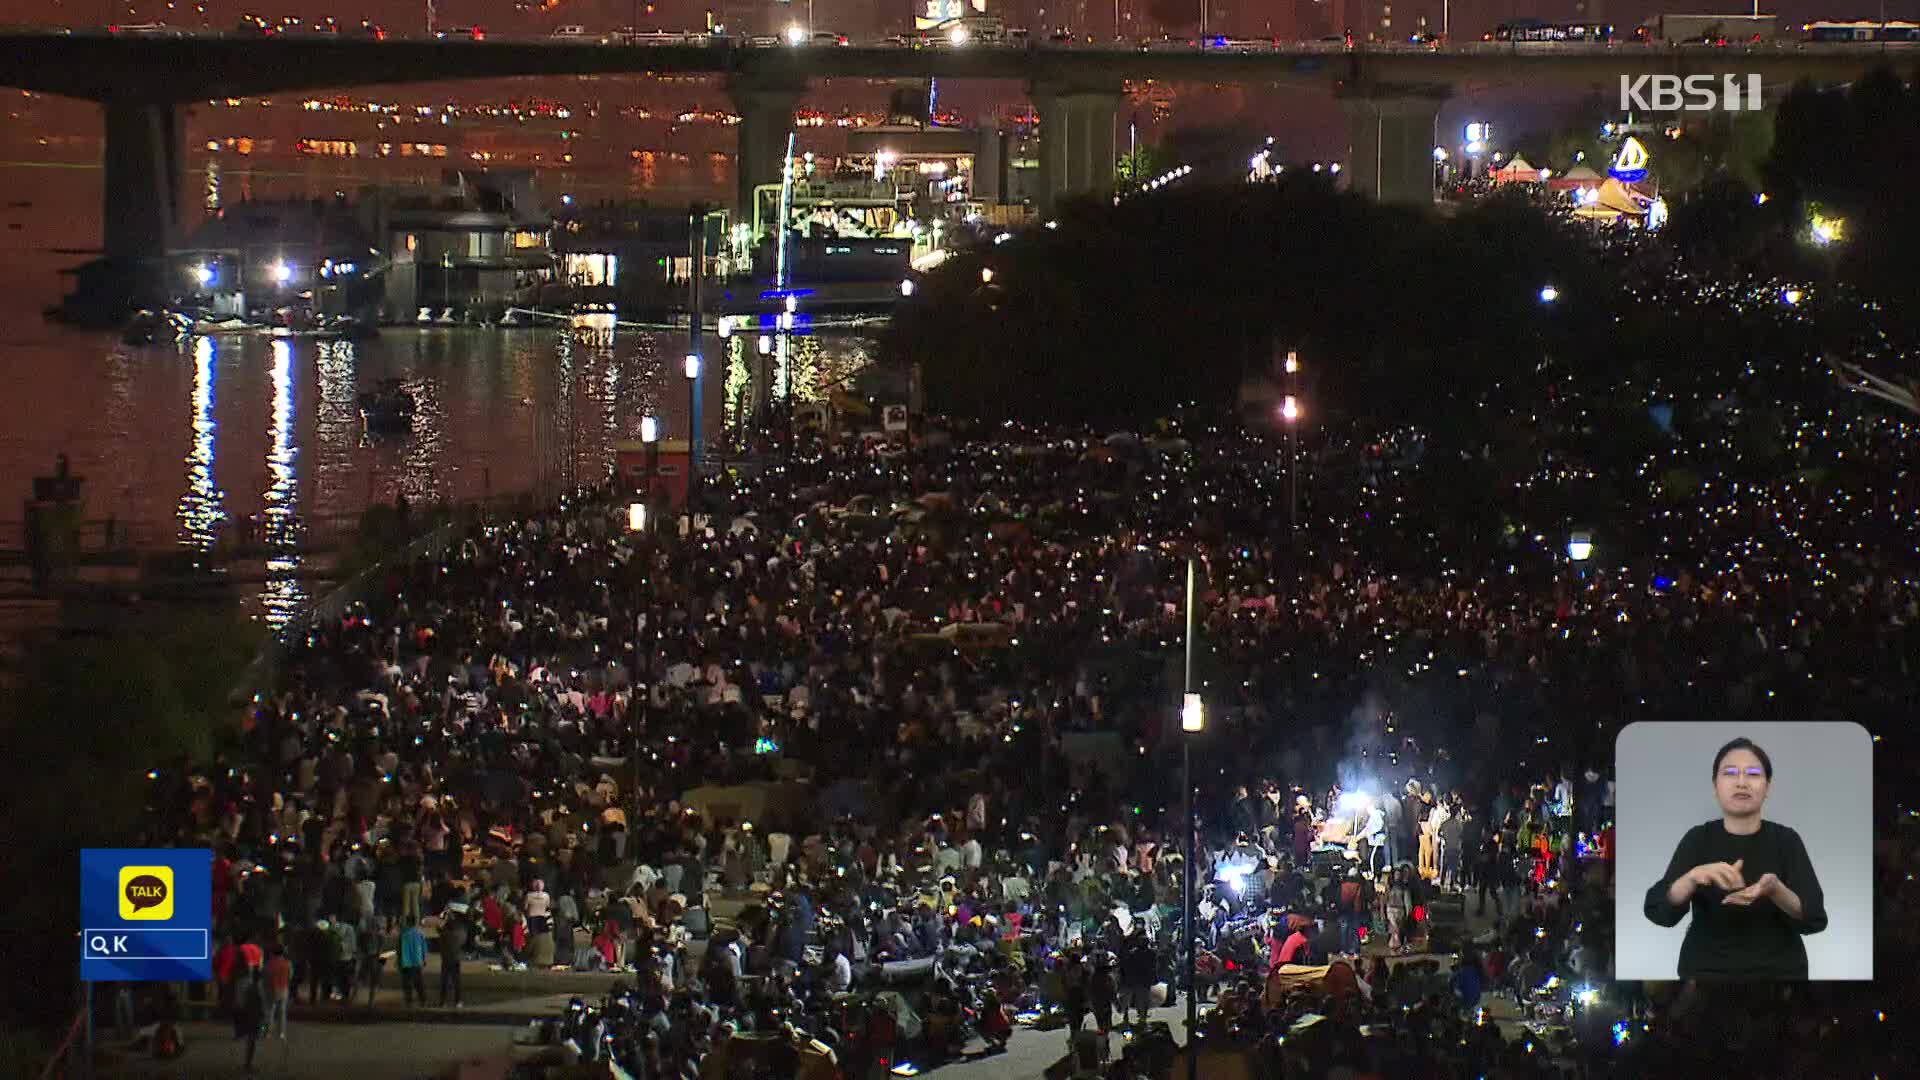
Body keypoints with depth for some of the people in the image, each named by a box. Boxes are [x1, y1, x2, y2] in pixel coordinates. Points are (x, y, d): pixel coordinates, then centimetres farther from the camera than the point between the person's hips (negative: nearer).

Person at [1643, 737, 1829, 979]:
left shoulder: (1785, 840, -5)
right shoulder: (1698, 840, -4)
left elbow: (1815, 919, -13)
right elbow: (1658, 911, -15)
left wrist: (1774, 890, -31)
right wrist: (1693, 876, -33)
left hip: (1778, 972, 0)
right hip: (1707, 971, 0)